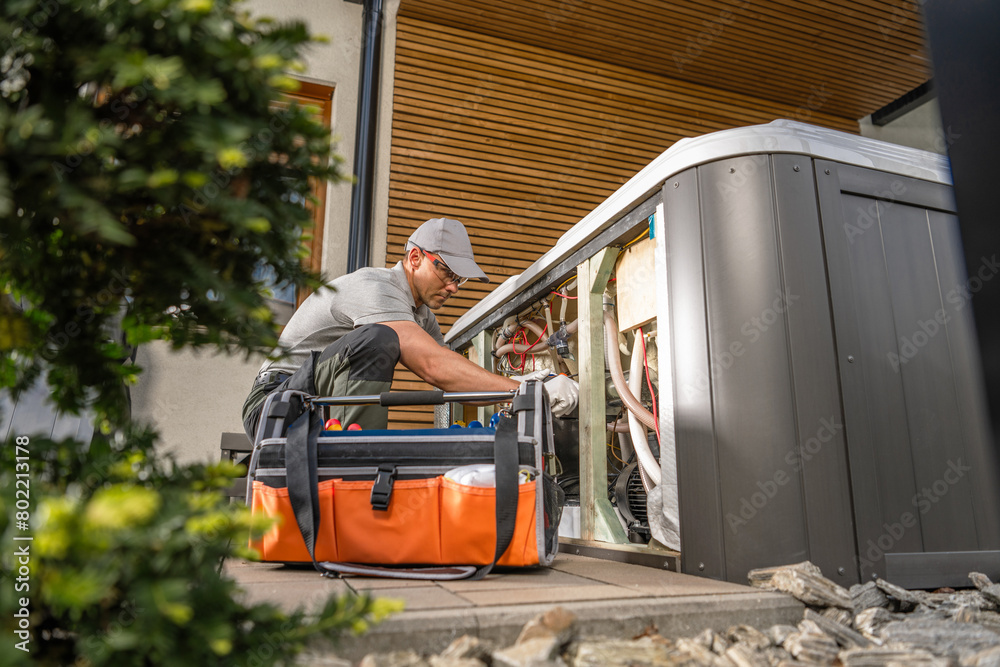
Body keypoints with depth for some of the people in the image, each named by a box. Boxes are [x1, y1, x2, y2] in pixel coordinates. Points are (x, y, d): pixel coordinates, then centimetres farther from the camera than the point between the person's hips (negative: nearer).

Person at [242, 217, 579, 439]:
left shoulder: (421, 313, 10)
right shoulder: (374, 288, -21)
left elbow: (456, 380, 5)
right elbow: (434, 367, -35)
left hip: (333, 410, 8)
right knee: (378, 340, -32)